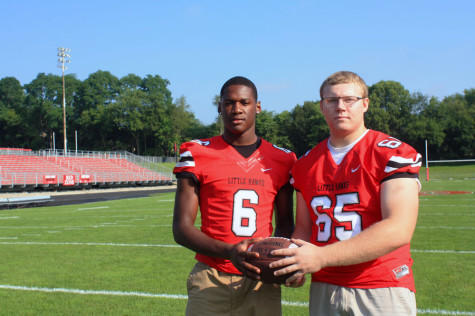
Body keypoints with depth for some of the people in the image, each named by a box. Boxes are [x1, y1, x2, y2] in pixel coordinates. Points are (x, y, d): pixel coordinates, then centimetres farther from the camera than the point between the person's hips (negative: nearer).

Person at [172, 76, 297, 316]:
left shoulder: (281, 159, 7)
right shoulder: (197, 154, 0)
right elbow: (182, 228, -4)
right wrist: (229, 252, -20)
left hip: (261, 280, 2)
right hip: (211, 280, -2)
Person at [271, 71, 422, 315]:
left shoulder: (393, 154, -7)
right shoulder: (306, 164, 10)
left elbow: (398, 230, -18)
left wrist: (322, 256, -21)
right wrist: (293, 261, -9)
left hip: (383, 291, -4)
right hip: (323, 290, 4)